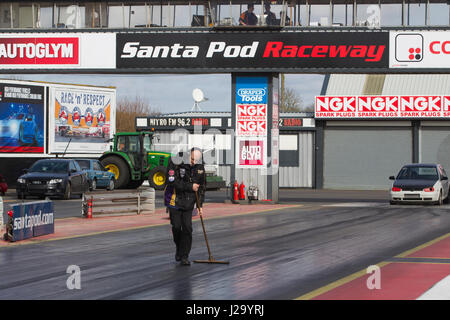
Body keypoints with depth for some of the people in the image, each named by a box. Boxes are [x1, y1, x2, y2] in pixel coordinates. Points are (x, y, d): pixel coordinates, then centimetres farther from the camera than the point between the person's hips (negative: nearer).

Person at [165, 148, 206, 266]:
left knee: (187, 228, -5)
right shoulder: (175, 163, -16)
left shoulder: (200, 167, -1)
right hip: (175, 200, -3)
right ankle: (179, 249, 28)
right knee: (176, 226, 1)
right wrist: (190, 187, -21)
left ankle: (184, 256, 0)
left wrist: (200, 205, 3)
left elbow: (201, 187, 8)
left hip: (188, 203, 3)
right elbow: (172, 182, -23)